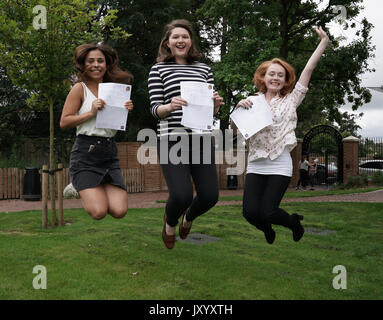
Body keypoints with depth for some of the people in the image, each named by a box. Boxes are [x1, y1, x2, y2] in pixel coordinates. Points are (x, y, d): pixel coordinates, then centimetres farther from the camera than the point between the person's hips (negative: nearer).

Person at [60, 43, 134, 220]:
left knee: (119, 211, -8)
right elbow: (64, 122, -6)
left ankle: (80, 187, 20)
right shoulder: (80, 88, 0)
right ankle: (80, 187, 18)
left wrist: (125, 112, 3)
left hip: (110, 152, 5)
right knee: (98, 212, -15)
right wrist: (91, 113, -15)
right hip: (86, 152, -5)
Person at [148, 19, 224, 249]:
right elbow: (155, 108, 2)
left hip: (202, 138, 4)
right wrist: (170, 106, -19)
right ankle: (170, 222, 22)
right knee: (181, 195, -17)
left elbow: (211, 111, 17)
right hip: (172, 139, -3)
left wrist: (216, 104, -5)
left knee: (210, 196, -3)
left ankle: (188, 218, 35)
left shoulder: (204, 69, 17)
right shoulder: (159, 69, 8)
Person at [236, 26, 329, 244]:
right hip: (255, 165, 2)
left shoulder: (291, 100, 8)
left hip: (280, 165, -2)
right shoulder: (254, 102, 10)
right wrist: (238, 108, -11)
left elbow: (308, 69, 3)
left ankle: (294, 221, 24)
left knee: (268, 212, -12)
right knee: (251, 212, -10)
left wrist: (324, 42, 0)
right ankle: (268, 230, 27)